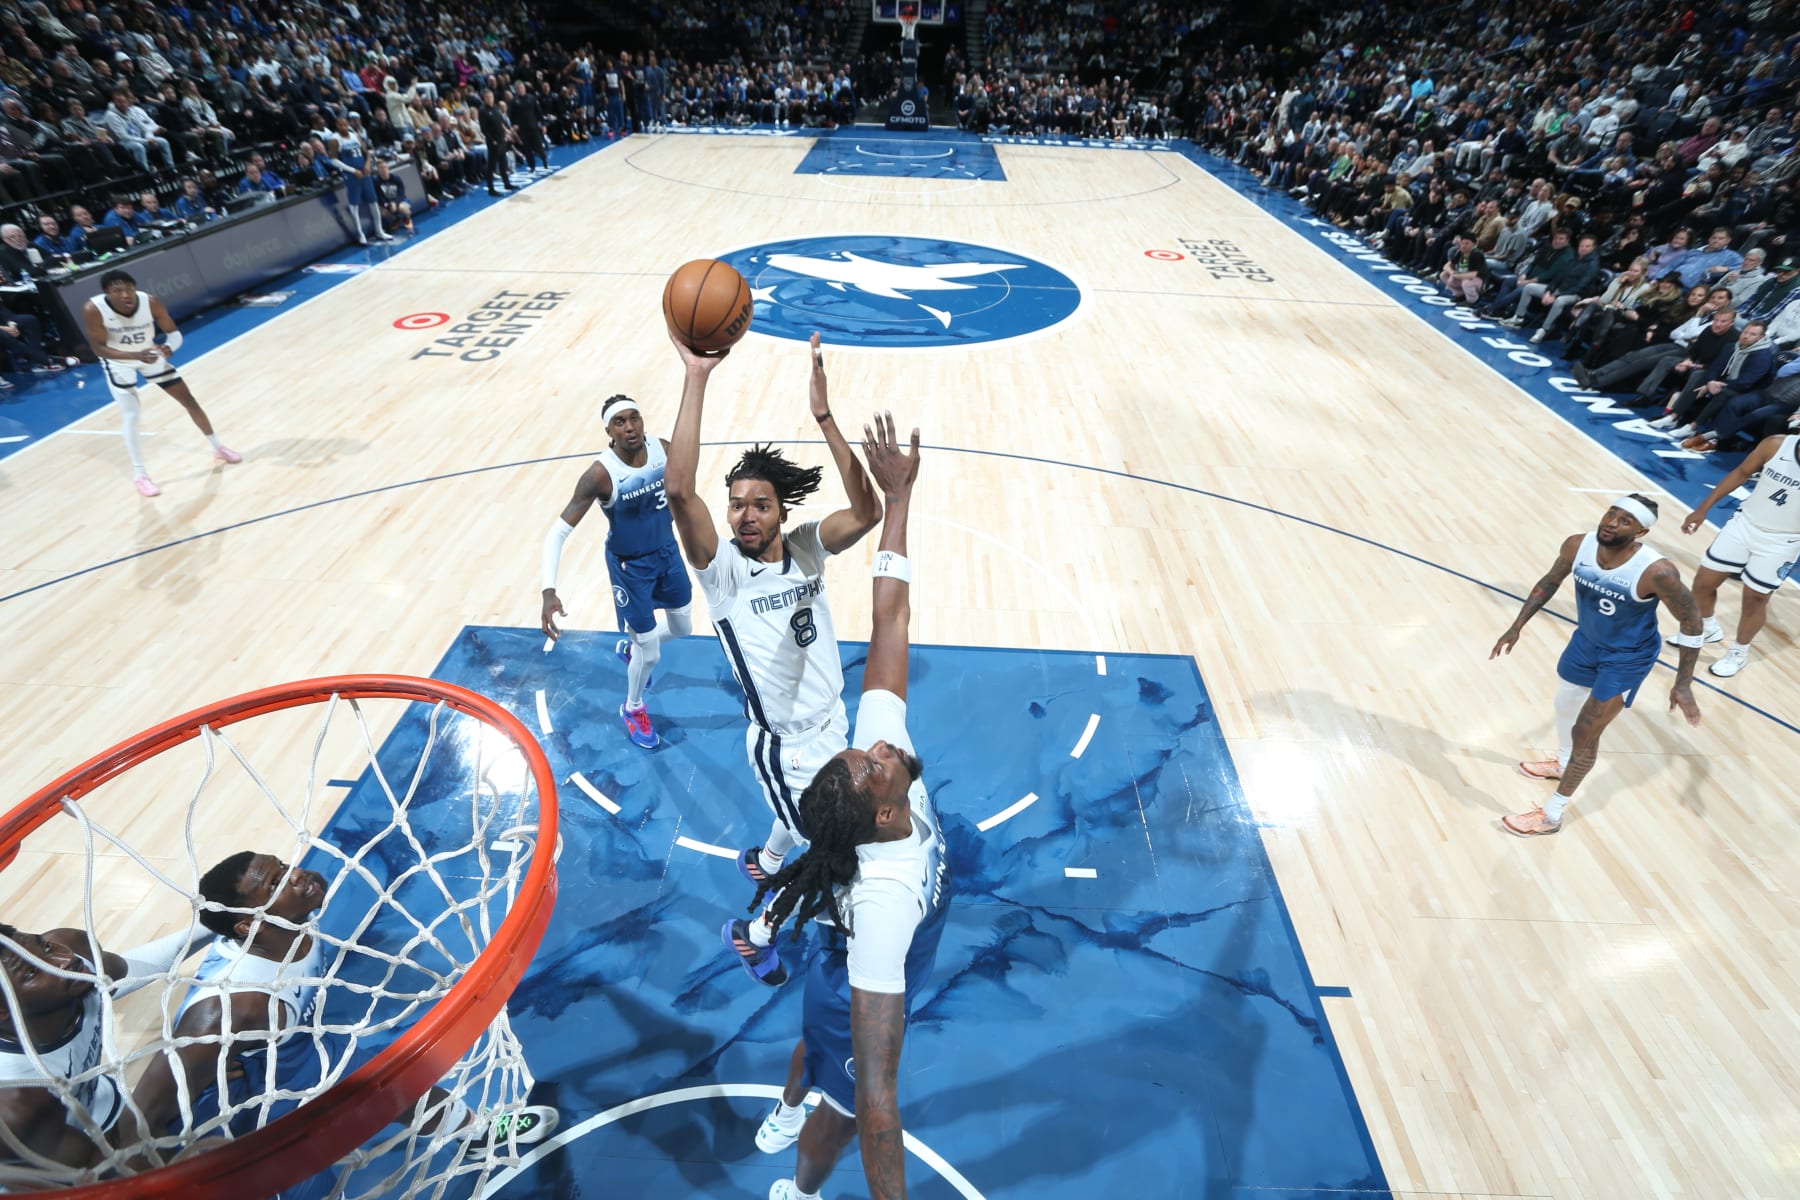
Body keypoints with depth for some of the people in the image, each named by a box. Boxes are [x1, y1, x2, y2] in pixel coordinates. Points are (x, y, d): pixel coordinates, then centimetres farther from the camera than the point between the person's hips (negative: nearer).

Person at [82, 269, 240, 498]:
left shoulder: (150, 302, -27)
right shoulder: (93, 309, -31)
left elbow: (173, 332, -15)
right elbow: (99, 348, -25)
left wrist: (169, 347, -38)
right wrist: (135, 355, -42)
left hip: (150, 355, 3)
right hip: (118, 362, -2)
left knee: (189, 401, 8)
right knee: (131, 417, -10)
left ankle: (218, 448, 30)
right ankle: (139, 474, 2)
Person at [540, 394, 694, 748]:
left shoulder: (665, 450, -16)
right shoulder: (600, 475, -30)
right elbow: (558, 533, -30)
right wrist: (549, 590, -41)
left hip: (668, 552, 5)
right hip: (629, 566, -5)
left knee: (683, 629, 22)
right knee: (650, 653, 4)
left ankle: (630, 647, 54)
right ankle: (632, 709, 36)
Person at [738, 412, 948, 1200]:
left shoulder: (879, 738, -34)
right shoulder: (884, 899, -49)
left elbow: (889, 622, -34)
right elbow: (877, 1097, -43)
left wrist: (899, 496, -34)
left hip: (845, 976, 6)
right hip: (860, 1000, -6)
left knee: (821, 1038, 36)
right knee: (844, 1108, 27)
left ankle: (785, 1118, 70)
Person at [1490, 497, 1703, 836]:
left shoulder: (1656, 572, -33)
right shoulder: (1577, 545, -20)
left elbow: (1691, 621, -20)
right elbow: (1550, 582, 0)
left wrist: (1683, 684, -21)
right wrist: (1516, 627, 0)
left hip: (1627, 658, -6)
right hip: (1586, 642, 6)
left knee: (1585, 733, -2)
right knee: (1565, 704, 27)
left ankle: (1551, 815, 14)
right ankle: (1562, 763, 57)